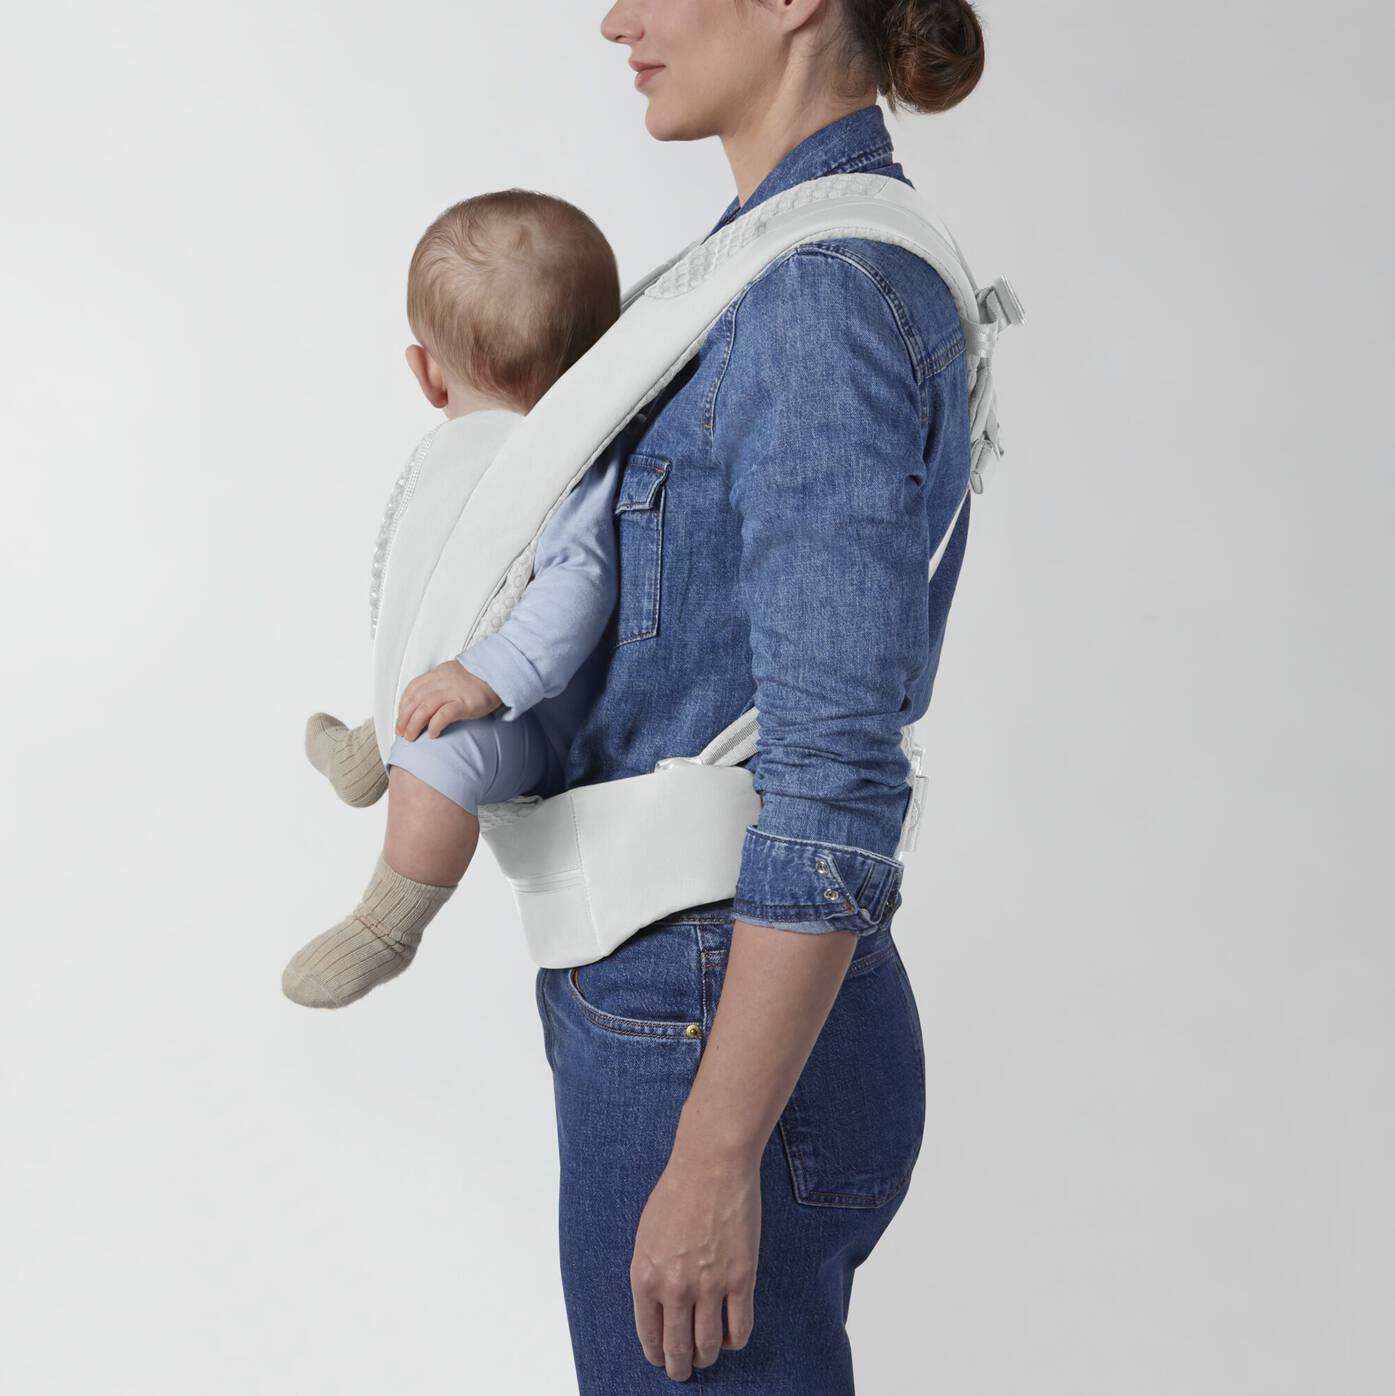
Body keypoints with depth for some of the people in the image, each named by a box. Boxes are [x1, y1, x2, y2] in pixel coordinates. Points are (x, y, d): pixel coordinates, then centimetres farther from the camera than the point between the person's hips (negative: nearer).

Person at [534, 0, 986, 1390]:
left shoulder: (825, 296, -20)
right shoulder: (796, 273, 11)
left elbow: (836, 781, -24)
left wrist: (716, 1158, -21)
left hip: (724, 1046, -10)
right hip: (676, 997, 10)